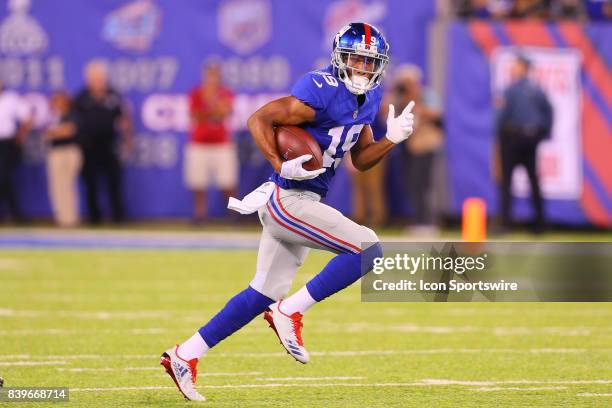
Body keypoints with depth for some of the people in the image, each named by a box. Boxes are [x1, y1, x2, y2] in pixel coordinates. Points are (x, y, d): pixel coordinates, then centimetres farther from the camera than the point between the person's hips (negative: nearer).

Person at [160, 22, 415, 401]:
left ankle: (184, 355, 20)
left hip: (304, 202, 10)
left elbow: (361, 159, 16)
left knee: (264, 293, 14)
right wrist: (281, 165, -26)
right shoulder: (321, 93, -18)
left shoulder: (367, 98, 10)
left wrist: (392, 138, 0)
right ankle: (289, 313, -9)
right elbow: (259, 119, -17)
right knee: (368, 249, -17)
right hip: (287, 200, -10)